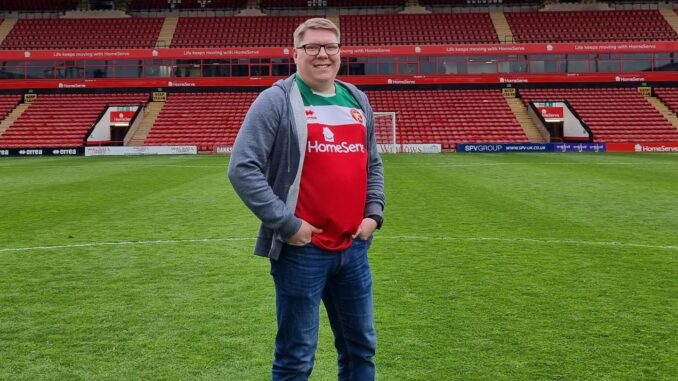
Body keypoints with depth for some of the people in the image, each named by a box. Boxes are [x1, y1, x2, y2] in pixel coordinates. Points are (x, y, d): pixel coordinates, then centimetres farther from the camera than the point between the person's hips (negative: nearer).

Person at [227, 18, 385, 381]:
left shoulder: (357, 101, 12)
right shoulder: (276, 100, -9)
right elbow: (242, 168, -14)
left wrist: (374, 213, 7)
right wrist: (286, 224, -16)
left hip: (353, 247, 6)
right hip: (302, 250, -6)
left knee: (361, 346, 18)